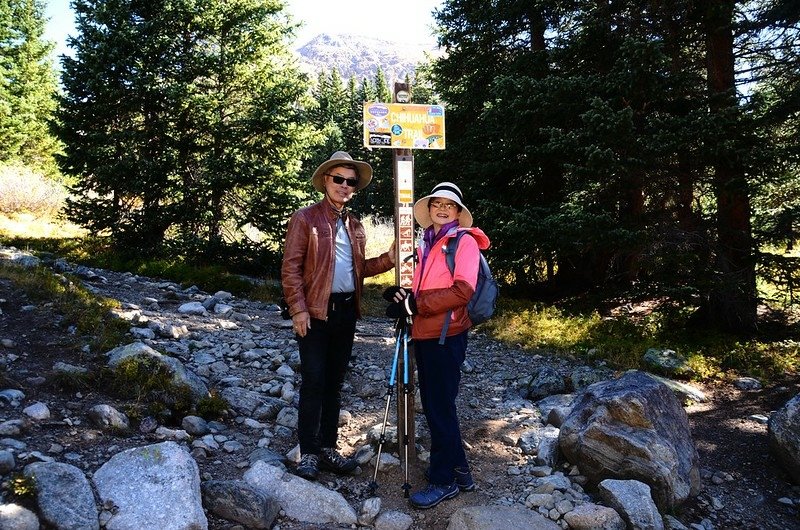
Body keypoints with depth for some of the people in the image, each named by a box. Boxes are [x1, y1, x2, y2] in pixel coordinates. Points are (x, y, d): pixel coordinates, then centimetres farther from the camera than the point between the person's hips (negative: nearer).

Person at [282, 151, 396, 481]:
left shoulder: (354, 225, 15)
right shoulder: (305, 219, -3)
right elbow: (290, 268, -8)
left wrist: (388, 258, 2)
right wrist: (298, 310, -16)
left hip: (347, 312, 6)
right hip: (316, 312, -5)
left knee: (334, 382, 12)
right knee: (313, 382, -4)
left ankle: (328, 447, 22)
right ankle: (308, 453, 7)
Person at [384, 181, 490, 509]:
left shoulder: (464, 241, -6)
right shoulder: (426, 243, 15)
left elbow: (462, 291, -17)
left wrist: (414, 304, -17)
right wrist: (404, 294, -2)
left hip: (446, 335, -8)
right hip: (423, 334, 8)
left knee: (439, 407, 0)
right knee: (434, 405, 15)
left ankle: (445, 480, 16)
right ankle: (459, 471, 30)